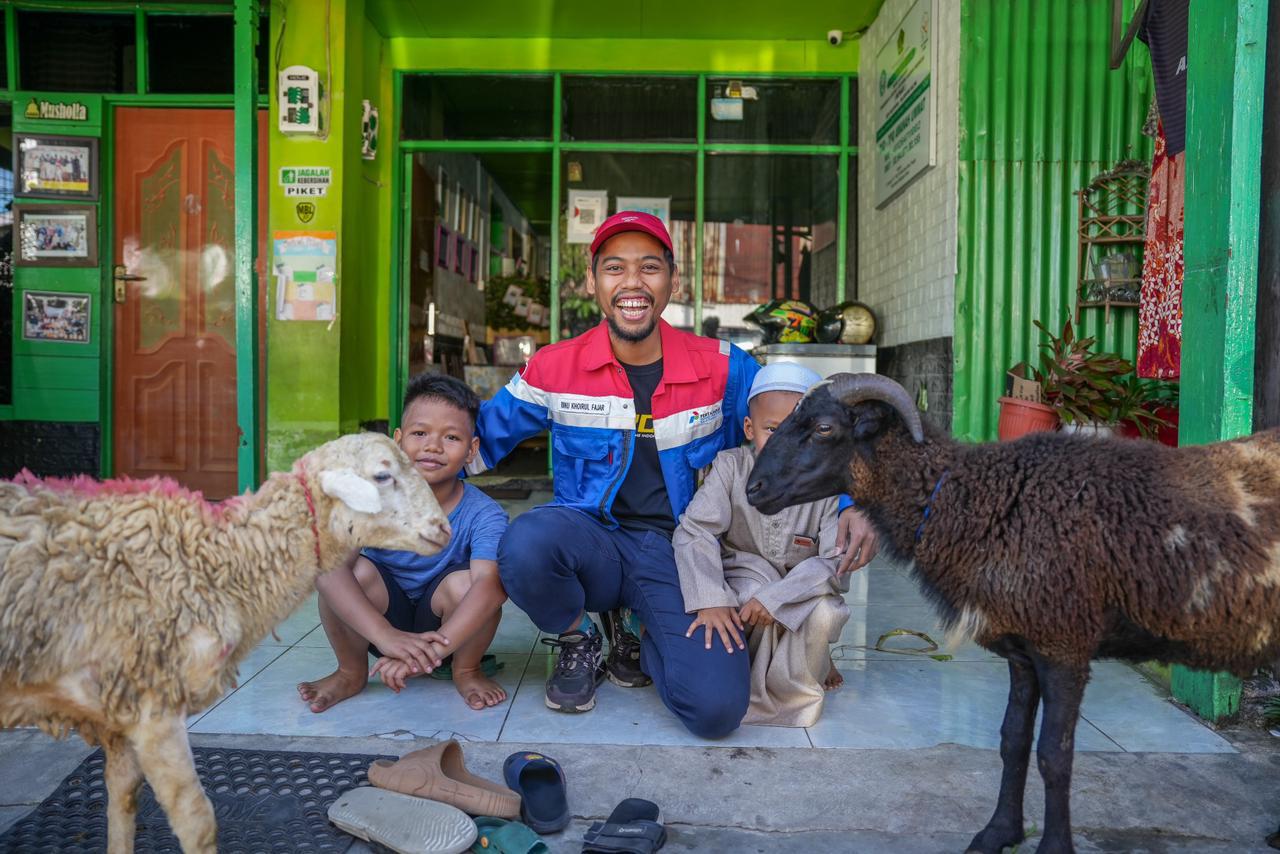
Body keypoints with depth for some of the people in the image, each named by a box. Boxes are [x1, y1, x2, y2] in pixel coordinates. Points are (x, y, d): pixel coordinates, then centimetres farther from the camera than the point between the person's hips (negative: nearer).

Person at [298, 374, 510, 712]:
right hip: (382, 614, 1)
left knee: (465, 582, -33)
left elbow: (490, 584, -42)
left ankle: (467, 671, -1)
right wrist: (386, 636, -51)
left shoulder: (483, 514, -24)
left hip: (443, 622, -1)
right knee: (357, 570, -30)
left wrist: (434, 649, -58)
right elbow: (326, 564, -38)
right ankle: (351, 672, -2)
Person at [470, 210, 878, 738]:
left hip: (681, 554, 0)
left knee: (716, 709, -22)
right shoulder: (554, 368, 0)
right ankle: (578, 642, 1)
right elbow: (481, 438, 11)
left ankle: (631, 636, 14)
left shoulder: (722, 369, 0)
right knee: (525, 544, -36)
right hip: (592, 539, 0)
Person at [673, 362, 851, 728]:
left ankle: (791, 691, -3)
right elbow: (694, 533, -18)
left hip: (803, 588, 1)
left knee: (823, 614, -30)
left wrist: (775, 598, -31)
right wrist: (711, 599, -33)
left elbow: (836, 562, -19)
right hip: (743, 575, -1)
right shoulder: (731, 466, -13)